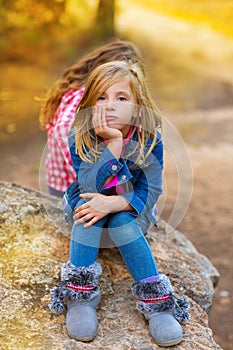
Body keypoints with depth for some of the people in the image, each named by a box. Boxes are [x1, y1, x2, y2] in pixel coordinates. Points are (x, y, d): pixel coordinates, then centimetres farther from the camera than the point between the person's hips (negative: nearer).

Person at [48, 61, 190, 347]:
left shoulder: (149, 139, -19)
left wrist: (114, 204, -37)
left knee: (120, 219, -33)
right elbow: (90, 186, -31)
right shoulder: (80, 138, -20)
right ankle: (80, 294, -31)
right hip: (83, 205, 1)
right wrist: (113, 142, -40)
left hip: (133, 212, 0)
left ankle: (156, 301, -28)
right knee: (89, 204, -32)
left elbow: (150, 190, -21)